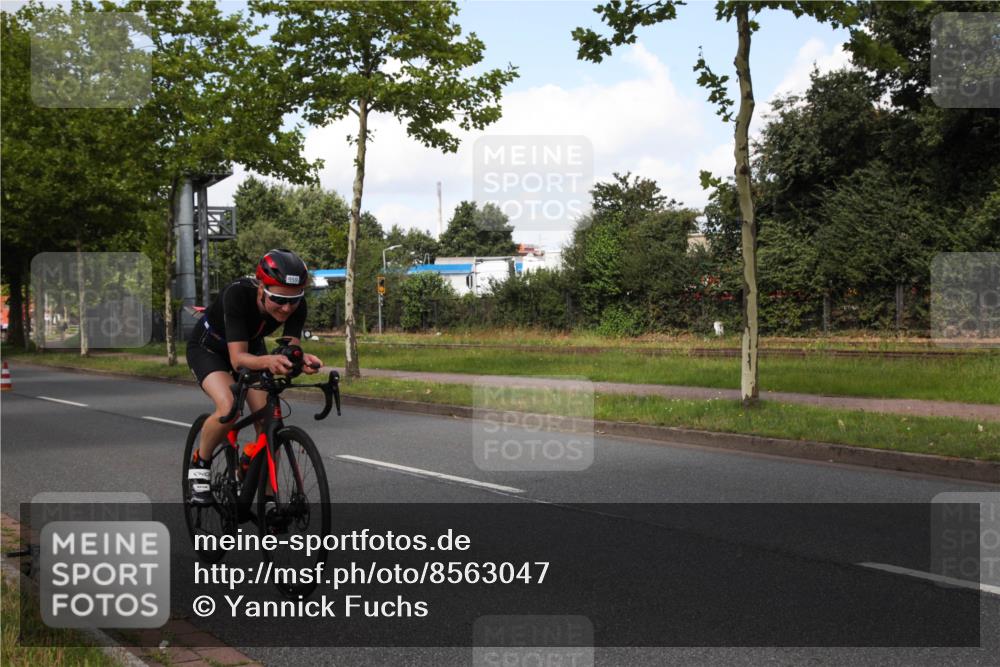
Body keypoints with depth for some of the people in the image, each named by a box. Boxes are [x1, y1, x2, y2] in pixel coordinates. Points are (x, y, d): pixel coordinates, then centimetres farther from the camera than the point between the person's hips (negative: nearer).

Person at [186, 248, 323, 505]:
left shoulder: (296, 304, -28)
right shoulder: (238, 294, -40)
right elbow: (238, 358, -43)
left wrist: (301, 359, -54)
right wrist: (267, 361, -64)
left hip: (251, 346, 4)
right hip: (208, 348, -4)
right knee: (228, 409, -30)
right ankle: (200, 464, -2)